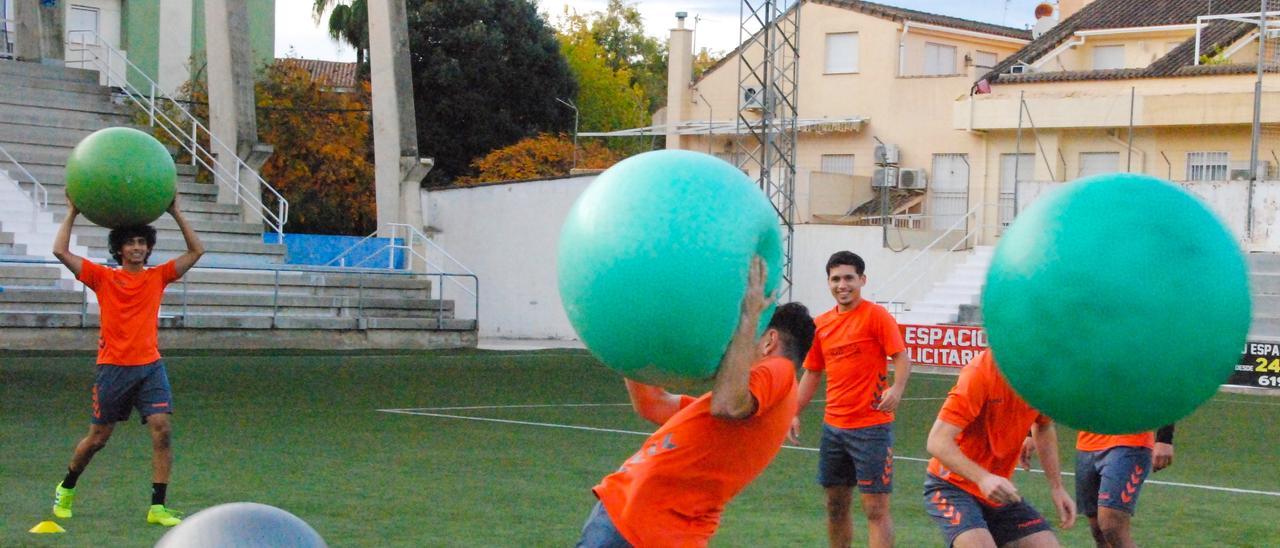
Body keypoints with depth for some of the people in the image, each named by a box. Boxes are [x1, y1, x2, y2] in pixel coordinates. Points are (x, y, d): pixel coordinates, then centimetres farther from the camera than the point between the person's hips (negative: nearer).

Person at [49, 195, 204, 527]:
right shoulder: (103, 278, 2)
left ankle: (157, 508, -10)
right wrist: (72, 214, 0)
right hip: (113, 368, -2)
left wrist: (176, 213, 4)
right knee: (97, 439, 8)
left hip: (150, 366, 2)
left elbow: (197, 251, 7)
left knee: (162, 430, -14)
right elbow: (60, 251, -5)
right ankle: (66, 488, 35)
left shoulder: (158, 277, 8)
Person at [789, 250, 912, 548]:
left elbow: (902, 358, -13)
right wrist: (796, 414, 10)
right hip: (833, 426, 6)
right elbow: (812, 373, 18)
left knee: (875, 508, -8)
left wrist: (896, 389, -31)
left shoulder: (876, 315, -7)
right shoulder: (821, 324, 10)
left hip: (871, 426, -6)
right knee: (836, 504, 14)